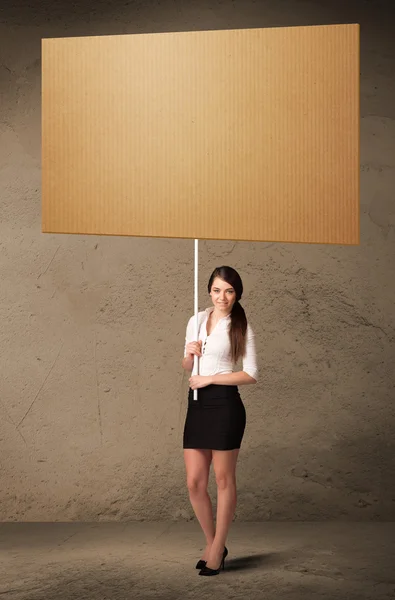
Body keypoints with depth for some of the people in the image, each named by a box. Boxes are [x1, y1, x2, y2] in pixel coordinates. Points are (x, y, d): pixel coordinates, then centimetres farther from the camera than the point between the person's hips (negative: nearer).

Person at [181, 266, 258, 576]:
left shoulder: (241, 327, -3)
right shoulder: (196, 321, 11)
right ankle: (212, 543, 23)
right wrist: (189, 354, -4)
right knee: (194, 483, 5)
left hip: (224, 405, -5)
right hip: (197, 404, 5)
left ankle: (217, 549, 16)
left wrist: (211, 378, -12)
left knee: (224, 480, 5)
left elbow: (251, 375, -8)